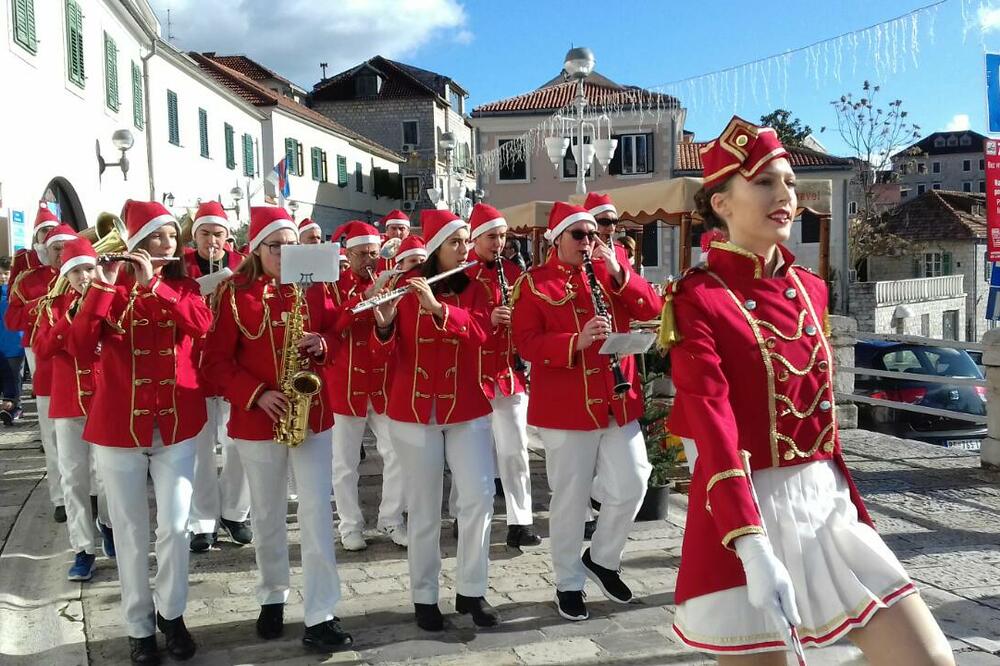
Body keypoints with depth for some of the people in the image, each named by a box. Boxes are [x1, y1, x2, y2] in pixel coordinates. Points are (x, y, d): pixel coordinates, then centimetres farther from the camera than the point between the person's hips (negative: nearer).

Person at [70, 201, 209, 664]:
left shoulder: (183, 285, 5)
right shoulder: (111, 287, -2)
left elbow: (201, 324, -16)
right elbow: (81, 349, -15)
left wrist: (154, 283, -22)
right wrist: (102, 286, -23)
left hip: (176, 424, 2)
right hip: (118, 426, -1)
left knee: (175, 526, 3)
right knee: (130, 531, 7)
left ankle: (172, 614, 25)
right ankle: (139, 626, 22)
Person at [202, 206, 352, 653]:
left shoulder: (314, 287, 3)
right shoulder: (234, 292, -5)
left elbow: (335, 336, 11)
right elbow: (217, 359, -5)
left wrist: (321, 345, -12)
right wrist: (257, 394, -17)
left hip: (312, 414, 1)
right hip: (256, 419, -1)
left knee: (317, 514, -1)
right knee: (267, 515, 12)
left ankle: (320, 617, 4)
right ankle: (272, 599, 32)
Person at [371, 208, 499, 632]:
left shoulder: (473, 288, 4)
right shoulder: (405, 286, -2)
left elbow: (480, 332, -15)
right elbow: (389, 355, -6)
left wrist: (437, 308, -28)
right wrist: (384, 324, -27)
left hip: (467, 408, 2)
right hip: (414, 410, -2)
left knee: (479, 497, -3)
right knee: (424, 508, 4)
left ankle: (471, 591, 12)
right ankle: (424, 597, 18)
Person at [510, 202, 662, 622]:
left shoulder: (608, 273, 11)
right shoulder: (534, 283, -2)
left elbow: (652, 309, 1)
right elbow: (525, 344, -11)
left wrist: (619, 273, -12)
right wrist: (576, 341, -25)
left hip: (618, 403, 5)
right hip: (565, 409, -4)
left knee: (631, 485, 4)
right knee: (570, 499, 5)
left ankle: (602, 558, 29)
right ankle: (569, 584, 22)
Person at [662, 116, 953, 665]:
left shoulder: (809, 289, 8)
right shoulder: (697, 298, -12)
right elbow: (713, 429, -21)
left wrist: (846, 496, 18)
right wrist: (754, 551, -29)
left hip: (827, 504, 6)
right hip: (746, 514, -6)